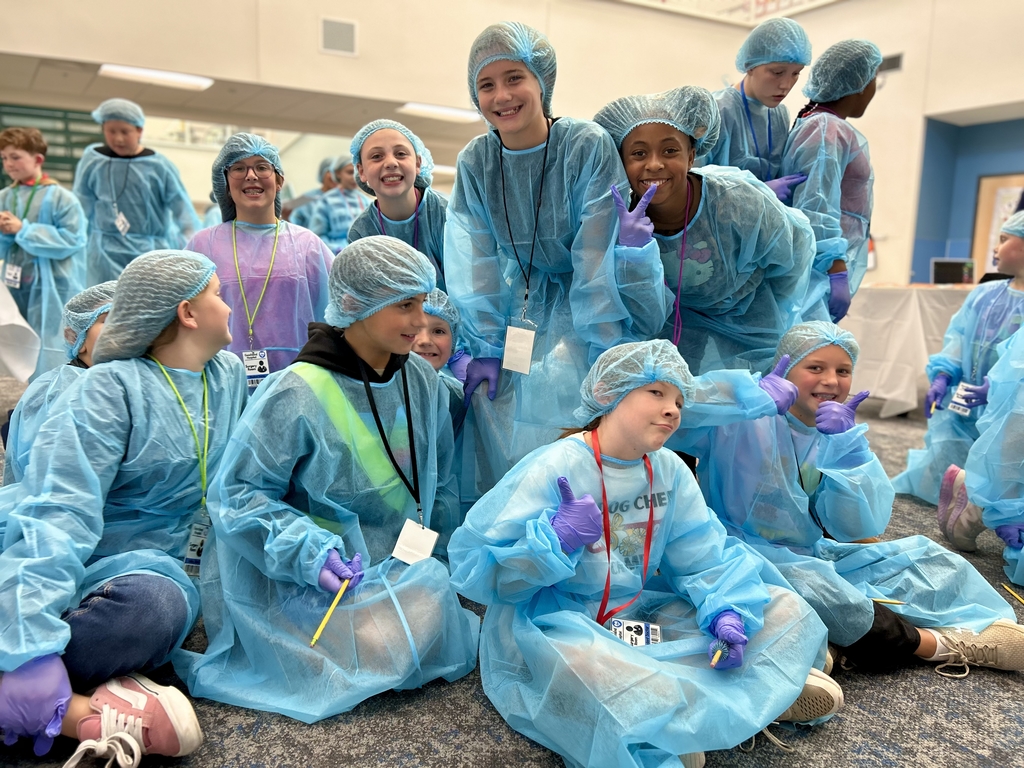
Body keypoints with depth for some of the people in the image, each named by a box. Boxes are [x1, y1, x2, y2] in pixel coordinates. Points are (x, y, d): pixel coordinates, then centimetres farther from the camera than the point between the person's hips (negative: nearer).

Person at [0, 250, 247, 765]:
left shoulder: (229, 376, 8)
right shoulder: (112, 388, -11)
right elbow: (60, 513, -22)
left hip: (144, 562, 3)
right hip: (64, 561, -2)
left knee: (158, 604, -34)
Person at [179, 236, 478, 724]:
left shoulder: (422, 381, 3)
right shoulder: (297, 392, -17)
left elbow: (439, 482, 15)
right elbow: (236, 493, -14)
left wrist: (434, 561, 10)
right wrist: (308, 550, -26)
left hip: (401, 569, 5)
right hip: (309, 581, -5)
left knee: (433, 609, -22)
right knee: (384, 646, -25)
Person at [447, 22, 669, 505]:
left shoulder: (588, 146, -19)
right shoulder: (474, 163, -7)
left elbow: (597, 257, -22)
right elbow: (476, 264, -6)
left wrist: (608, 353, -22)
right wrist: (486, 348, -9)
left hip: (599, 298, -3)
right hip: (528, 297, 4)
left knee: (559, 383, -21)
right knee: (491, 396, -8)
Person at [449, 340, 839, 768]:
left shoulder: (670, 471, 2)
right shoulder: (552, 470, -17)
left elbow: (706, 557, 2)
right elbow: (473, 569, -19)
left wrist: (727, 612, -17)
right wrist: (558, 536, -33)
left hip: (642, 617, 6)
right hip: (551, 625, -6)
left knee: (785, 610, 2)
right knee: (584, 668, -43)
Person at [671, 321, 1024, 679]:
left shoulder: (839, 435, 5)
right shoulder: (744, 419, -13)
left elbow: (856, 528, -6)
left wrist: (847, 445, -18)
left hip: (815, 556, 7)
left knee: (924, 556, 5)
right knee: (809, 583, -34)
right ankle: (931, 644, -13)